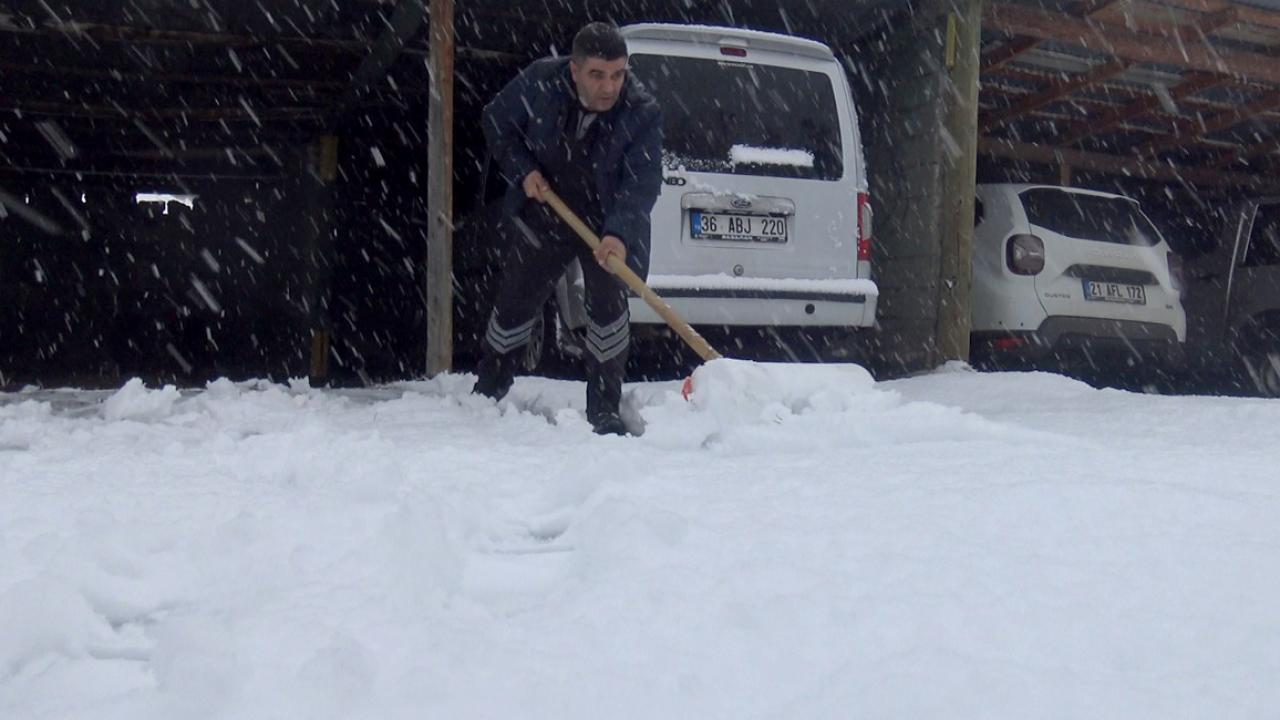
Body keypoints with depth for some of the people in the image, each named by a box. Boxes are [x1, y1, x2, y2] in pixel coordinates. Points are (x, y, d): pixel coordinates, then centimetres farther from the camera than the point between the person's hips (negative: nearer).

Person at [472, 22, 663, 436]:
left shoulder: (643, 112, -23)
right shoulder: (540, 83, -19)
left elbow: (642, 183, -28)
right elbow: (496, 122, -2)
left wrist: (619, 234, -44)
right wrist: (522, 170, -15)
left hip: (608, 226, -2)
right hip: (544, 213, 2)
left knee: (608, 304, -15)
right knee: (515, 301, 10)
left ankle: (604, 408, -3)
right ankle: (488, 389, 32)